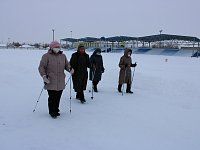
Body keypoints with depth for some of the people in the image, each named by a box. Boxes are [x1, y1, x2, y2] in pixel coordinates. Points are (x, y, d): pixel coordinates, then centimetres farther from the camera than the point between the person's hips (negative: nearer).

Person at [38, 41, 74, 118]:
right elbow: (41, 67, -4)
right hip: (50, 82, -4)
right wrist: (44, 76, -17)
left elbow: (67, 65, 21)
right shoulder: (46, 56, -4)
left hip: (60, 82, 5)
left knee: (58, 97, 10)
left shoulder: (63, 56, 12)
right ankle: (52, 112, 15)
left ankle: (56, 110, 28)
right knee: (52, 97, -1)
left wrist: (70, 69, -1)